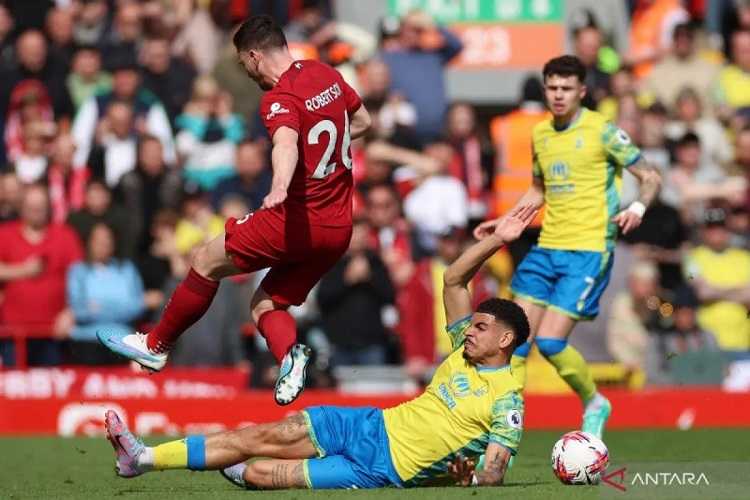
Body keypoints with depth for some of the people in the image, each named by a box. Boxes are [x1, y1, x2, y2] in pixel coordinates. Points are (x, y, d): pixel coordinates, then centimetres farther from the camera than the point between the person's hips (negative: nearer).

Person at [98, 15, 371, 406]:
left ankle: (155, 345, 20)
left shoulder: (280, 99, -16)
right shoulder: (327, 74, 9)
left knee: (206, 261, 9)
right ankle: (291, 354, -16)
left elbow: (286, 143, -38)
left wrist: (280, 187, -56)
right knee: (266, 305, 15)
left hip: (297, 220, -8)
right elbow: (362, 121, 25)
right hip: (339, 228, 8)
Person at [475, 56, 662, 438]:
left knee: (550, 341, -14)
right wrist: (504, 223, 17)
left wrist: (638, 207, -23)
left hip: (589, 250, -6)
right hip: (546, 249, 6)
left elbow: (650, 177, -3)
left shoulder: (601, 131, -7)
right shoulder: (540, 134, 12)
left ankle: (594, 404, 11)